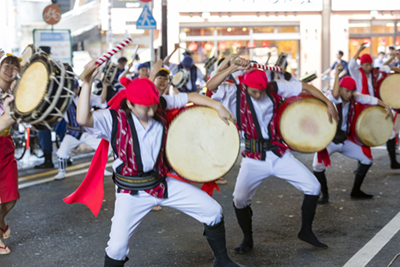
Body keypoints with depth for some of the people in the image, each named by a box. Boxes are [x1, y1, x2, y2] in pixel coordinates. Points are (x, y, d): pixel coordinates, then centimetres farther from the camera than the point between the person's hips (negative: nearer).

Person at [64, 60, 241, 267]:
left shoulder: (160, 106, -5)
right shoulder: (114, 119, -19)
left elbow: (188, 97, 5)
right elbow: (83, 119, -36)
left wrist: (217, 106, -7)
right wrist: (87, 83, -41)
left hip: (164, 183, 4)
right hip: (131, 193, -4)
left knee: (213, 212, 3)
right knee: (117, 247, -12)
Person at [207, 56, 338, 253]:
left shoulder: (274, 88, -4)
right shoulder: (235, 93, -9)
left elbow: (306, 87, 4)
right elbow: (211, 86, -27)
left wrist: (329, 104, 0)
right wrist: (234, 67, -34)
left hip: (278, 153, 2)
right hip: (253, 158, -2)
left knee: (313, 187, -4)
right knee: (239, 199, -15)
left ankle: (306, 231, 18)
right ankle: (248, 240, 14)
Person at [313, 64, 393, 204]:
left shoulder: (354, 98, -4)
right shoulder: (330, 98, -20)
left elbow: (371, 99, 5)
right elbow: (334, 95, -43)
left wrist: (386, 107, -4)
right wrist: (336, 74, -37)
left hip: (345, 141, 6)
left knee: (367, 160, 7)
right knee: (318, 166, -28)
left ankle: (356, 191, 23)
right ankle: (324, 194, -4)